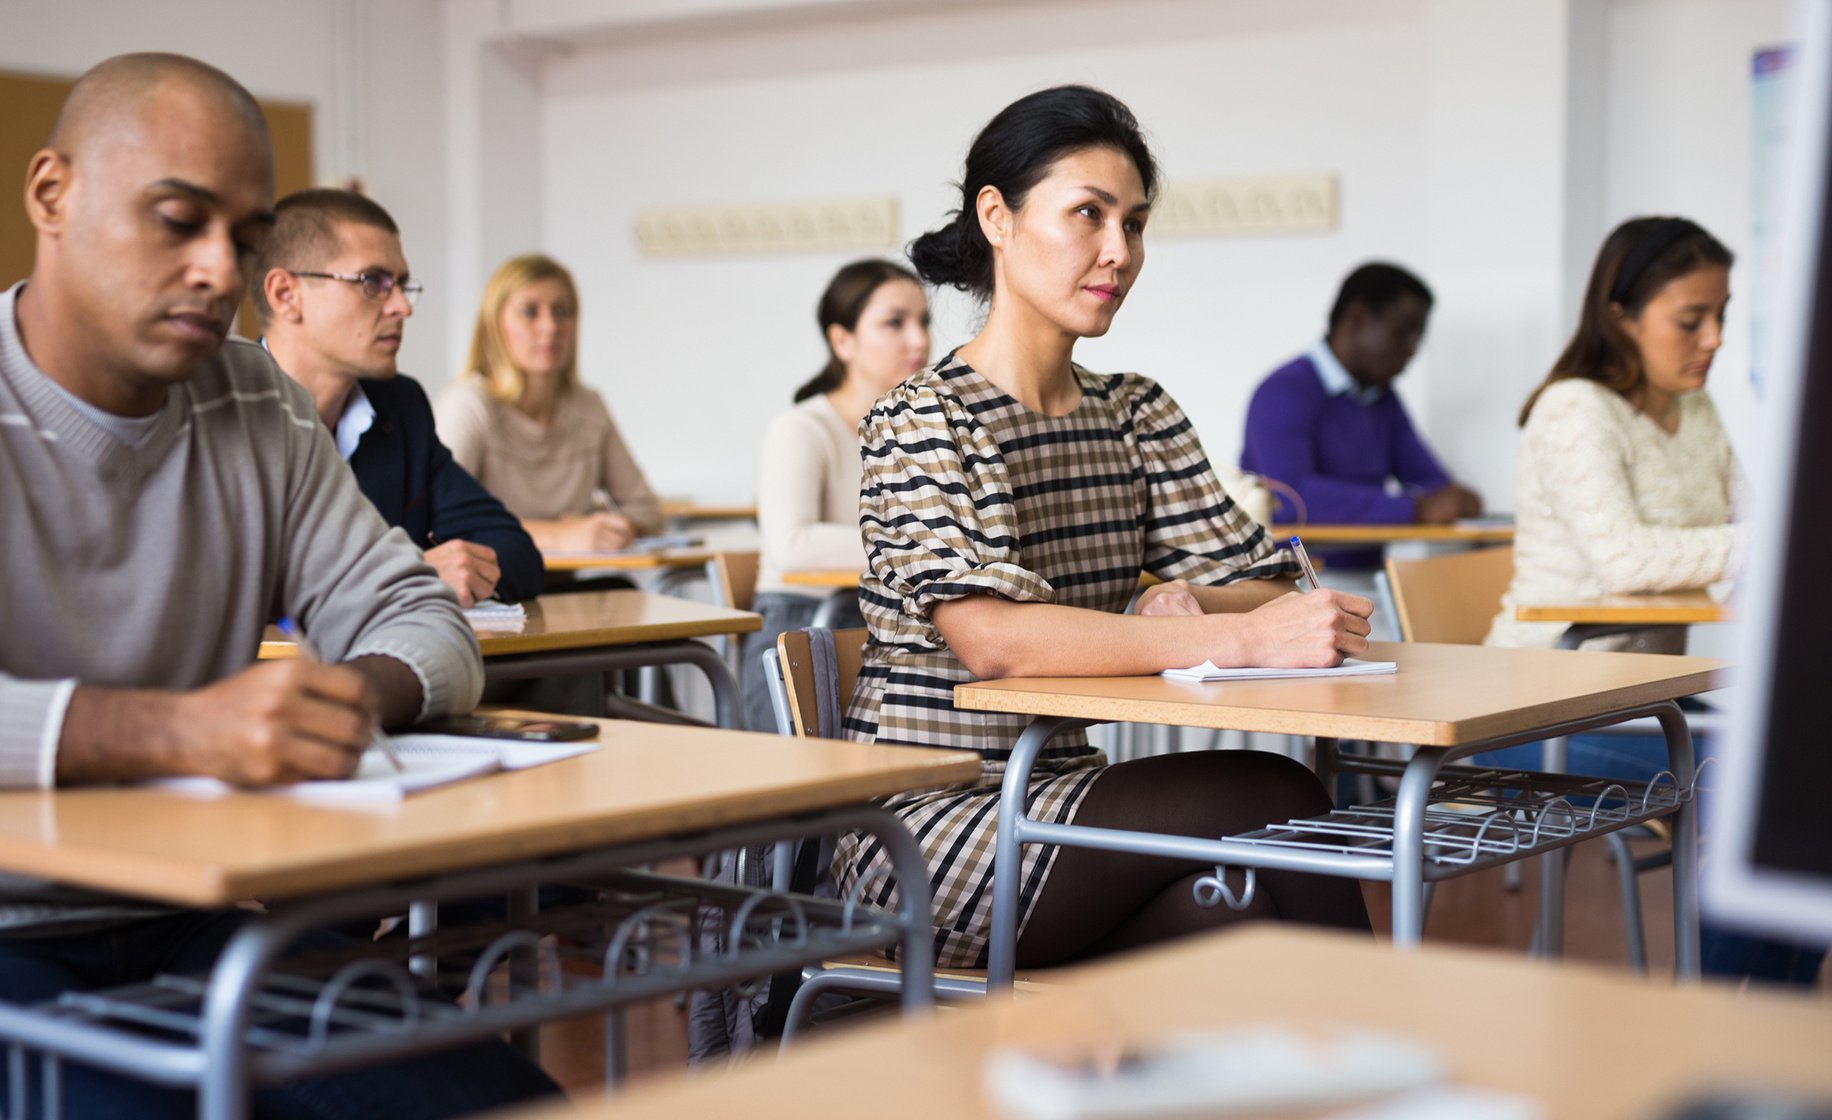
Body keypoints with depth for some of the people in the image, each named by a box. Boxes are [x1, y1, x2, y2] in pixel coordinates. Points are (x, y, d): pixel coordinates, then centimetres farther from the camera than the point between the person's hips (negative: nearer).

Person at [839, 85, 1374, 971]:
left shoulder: (1136, 414, 12)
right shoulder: (924, 419, -11)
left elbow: (1264, 588, 6)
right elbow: (991, 637, -27)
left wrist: (1187, 607, -19)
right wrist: (1237, 638, -34)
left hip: (1059, 794, 6)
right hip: (924, 825, -6)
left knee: (1229, 912, -26)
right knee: (1268, 800, -22)